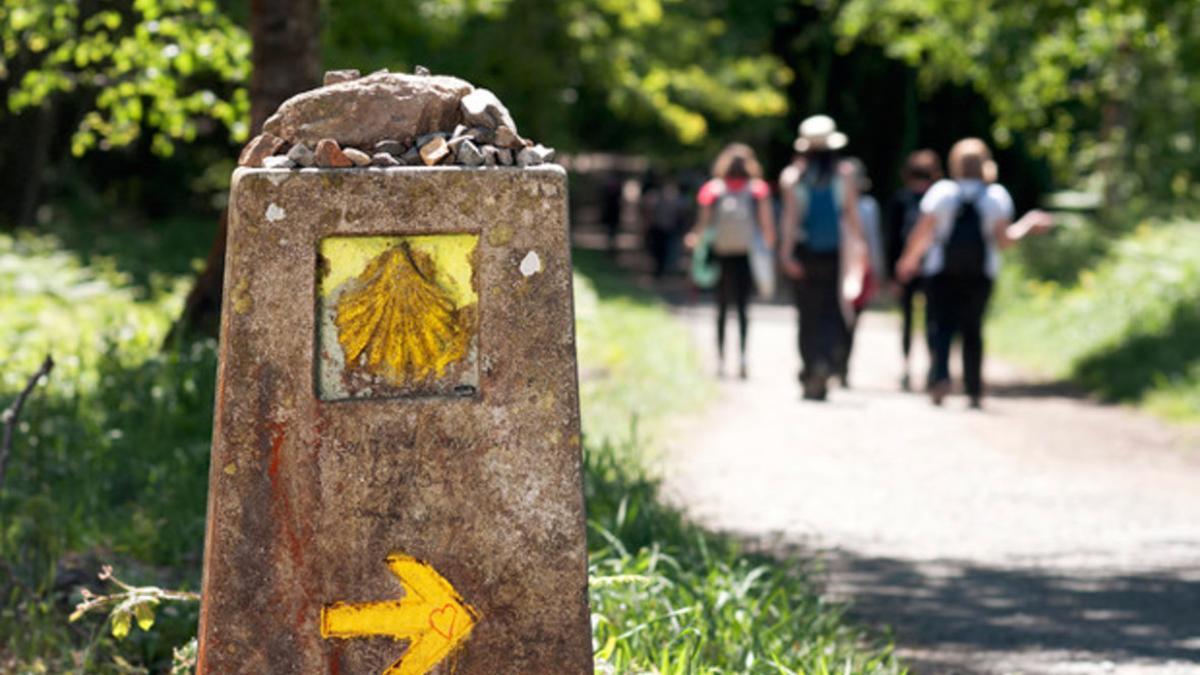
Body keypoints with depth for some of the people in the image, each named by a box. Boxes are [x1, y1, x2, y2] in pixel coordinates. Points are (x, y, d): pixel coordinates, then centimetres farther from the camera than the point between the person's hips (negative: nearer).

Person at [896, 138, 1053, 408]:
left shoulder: (941, 192, -4)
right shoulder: (997, 196, -1)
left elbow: (922, 233, -5)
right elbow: (1003, 239, -5)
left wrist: (908, 261, 11)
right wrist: (1028, 225, 12)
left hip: (942, 272, -1)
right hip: (980, 274, 1)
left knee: (940, 325, 2)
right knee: (972, 329, 10)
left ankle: (940, 376, -21)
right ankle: (974, 390, 9)